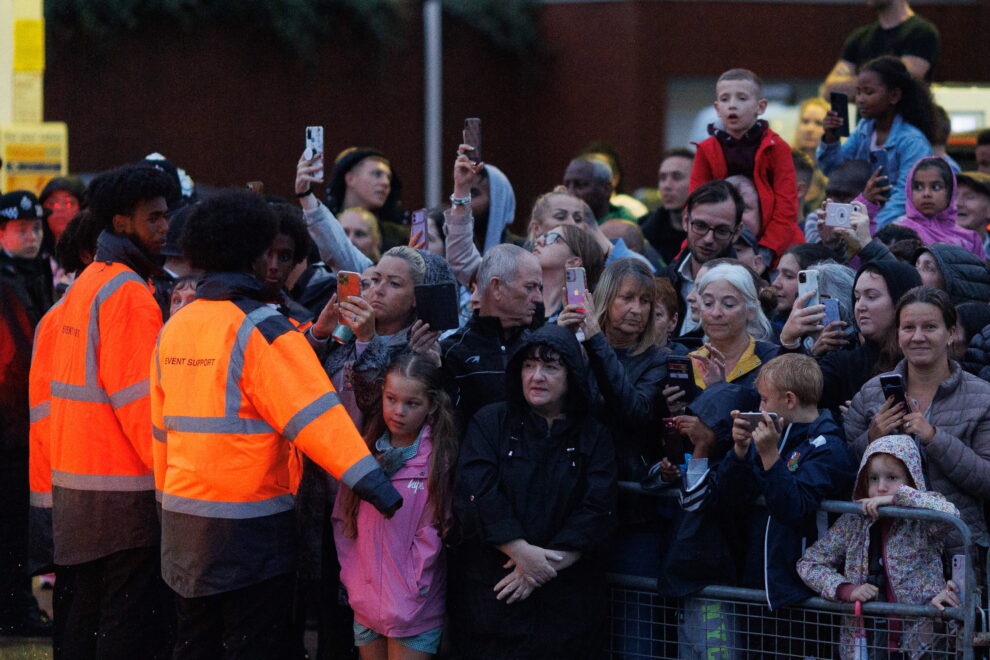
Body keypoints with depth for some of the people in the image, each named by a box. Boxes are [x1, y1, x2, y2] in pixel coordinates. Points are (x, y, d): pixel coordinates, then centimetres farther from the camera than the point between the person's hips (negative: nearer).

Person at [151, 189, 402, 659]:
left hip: (184, 527, 7)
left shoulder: (173, 330, 8)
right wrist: (367, 477, -26)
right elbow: (313, 413, -22)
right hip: (248, 528, -7)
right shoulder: (259, 328, -13)